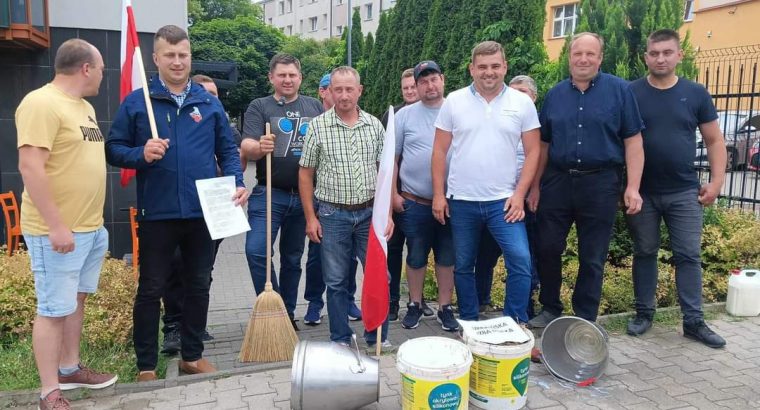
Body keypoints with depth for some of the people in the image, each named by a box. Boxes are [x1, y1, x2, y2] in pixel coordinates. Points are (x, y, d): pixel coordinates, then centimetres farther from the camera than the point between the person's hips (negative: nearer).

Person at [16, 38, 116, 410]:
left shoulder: (84, 106, 14)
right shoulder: (41, 103, -15)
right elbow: (30, 167, -22)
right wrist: (56, 226, -23)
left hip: (90, 227, 9)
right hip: (57, 231, -9)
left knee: (76, 300, 18)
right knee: (54, 309, 0)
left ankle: (69, 369, 33)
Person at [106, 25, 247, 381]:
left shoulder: (210, 103, 8)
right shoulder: (135, 102, 0)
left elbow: (228, 151, 9)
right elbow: (113, 150, 1)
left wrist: (237, 183, -7)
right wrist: (141, 154, -19)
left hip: (203, 212, 3)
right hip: (157, 214, -2)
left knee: (199, 286, 13)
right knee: (151, 289, 7)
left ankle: (193, 355, 29)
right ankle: (146, 365, 21)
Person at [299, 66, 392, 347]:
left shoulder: (375, 125, 5)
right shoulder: (318, 126, -1)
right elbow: (305, 174, 1)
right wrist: (310, 217, -3)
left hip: (370, 213, 2)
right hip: (332, 215, -1)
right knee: (336, 281, 8)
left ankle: (378, 337, 22)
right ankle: (341, 340, 23)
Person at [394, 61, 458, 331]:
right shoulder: (404, 116, 3)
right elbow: (392, 159, 5)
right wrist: (393, 194, -1)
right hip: (414, 204, 0)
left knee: (447, 257, 9)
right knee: (416, 257, 10)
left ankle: (445, 307, 23)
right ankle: (415, 305, 26)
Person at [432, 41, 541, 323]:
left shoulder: (522, 103, 1)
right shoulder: (454, 101, 1)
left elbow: (532, 151, 1)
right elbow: (440, 151, 2)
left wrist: (519, 194, -8)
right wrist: (438, 194, -2)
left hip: (503, 201, -1)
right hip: (461, 201, 1)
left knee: (520, 261, -11)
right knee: (463, 266, 11)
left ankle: (516, 323, 6)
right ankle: (468, 322, 28)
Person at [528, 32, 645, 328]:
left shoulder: (619, 90, -1)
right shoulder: (555, 94, 8)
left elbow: (633, 141, -2)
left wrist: (633, 187, -9)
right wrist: (535, 186, 8)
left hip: (600, 184, -2)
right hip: (557, 181, 3)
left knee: (592, 259, 7)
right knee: (548, 249, 6)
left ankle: (585, 321, 21)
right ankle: (550, 310, 25)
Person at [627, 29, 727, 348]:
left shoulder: (696, 94, 2)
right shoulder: (630, 93, -2)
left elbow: (714, 140, 7)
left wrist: (716, 181, -1)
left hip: (684, 192, 1)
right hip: (642, 192, -1)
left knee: (688, 256, 5)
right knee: (645, 253, 10)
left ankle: (694, 321, 14)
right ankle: (644, 313, 22)